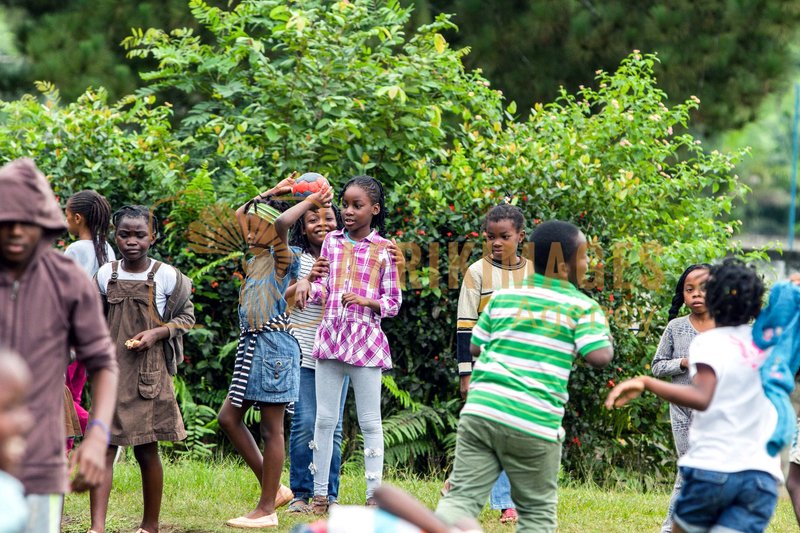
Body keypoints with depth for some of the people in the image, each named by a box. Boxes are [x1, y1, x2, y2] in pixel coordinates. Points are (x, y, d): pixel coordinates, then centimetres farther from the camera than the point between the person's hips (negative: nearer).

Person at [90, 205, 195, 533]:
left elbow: (186, 318, 4)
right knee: (103, 446, -7)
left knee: (146, 450, 5)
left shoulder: (166, 276, -4)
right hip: (111, 372, 2)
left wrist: (156, 333, -11)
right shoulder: (106, 275, 5)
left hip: (149, 373, -2)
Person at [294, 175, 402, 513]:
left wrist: (366, 301, -16)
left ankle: (374, 496, 5)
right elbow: (323, 289, 9)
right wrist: (306, 283, -12)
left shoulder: (384, 249, 0)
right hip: (330, 334, 3)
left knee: (370, 421, 2)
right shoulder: (331, 241, 10)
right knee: (324, 419, 5)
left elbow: (393, 303, 2)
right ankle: (320, 493, 11)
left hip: (366, 339, -3)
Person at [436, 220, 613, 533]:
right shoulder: (582, 306, 1)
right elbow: (599, 356, -11)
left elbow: (475, 347, 19)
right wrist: (607, 340, 11)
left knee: (462, 497, 2)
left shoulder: (502, 296, 14)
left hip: (481, 409, 3)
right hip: (534, 423, -3)